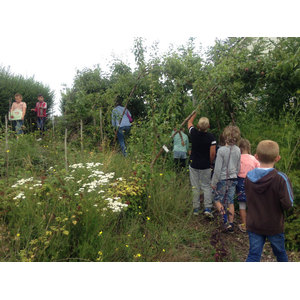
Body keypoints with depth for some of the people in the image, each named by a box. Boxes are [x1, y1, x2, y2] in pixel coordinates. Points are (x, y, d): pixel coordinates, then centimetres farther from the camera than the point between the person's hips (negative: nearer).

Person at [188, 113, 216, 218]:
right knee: (206, 186, 8)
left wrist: (196, 112, 26)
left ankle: (196, 209, 14)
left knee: (195, 187, 8)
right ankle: (207, 208, -1)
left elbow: (189, 122, 14)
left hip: (193, 165, 1)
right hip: (205, 166, -1)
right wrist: (210, 163, 6)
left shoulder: (194, 133, -7)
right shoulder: (211, 137, -12)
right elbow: (212, 153, -11)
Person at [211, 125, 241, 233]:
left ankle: (225, 216, -9)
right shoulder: (238, 150, -1)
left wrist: (214, 182, -6)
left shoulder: (221, 150, -18)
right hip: (233, 179, 5)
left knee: (217, 199, 12)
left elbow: (217, 169, -16)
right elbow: (238, 168, 9)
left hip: (223, 179, -5)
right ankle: (231, 224, 17)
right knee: (230, 201, 13)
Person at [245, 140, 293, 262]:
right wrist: (288, 188, -2)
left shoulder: (248, 176, -9)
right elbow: (287, 204, -17)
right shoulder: (281, 179, -21)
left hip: (253, 225, 2)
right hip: (274, 227, -1)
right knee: (280, 252, 23)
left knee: (253, 254, 9)